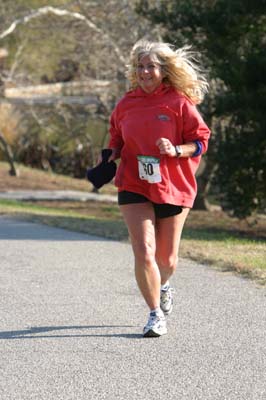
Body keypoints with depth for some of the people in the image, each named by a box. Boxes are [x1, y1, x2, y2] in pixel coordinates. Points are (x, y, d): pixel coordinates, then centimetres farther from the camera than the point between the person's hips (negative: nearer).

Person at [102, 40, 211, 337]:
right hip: (134, 187, 1)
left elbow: (200, 142, -2)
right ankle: (155, 314, -3)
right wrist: (112, 156, 3)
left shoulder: (180, 103, -5)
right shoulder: (125, 105, 4)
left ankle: (163, 287, 46)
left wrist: (176, 150, -19)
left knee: (166, 258, 11)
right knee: (143, 252, -15)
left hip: (172, 188, -1)